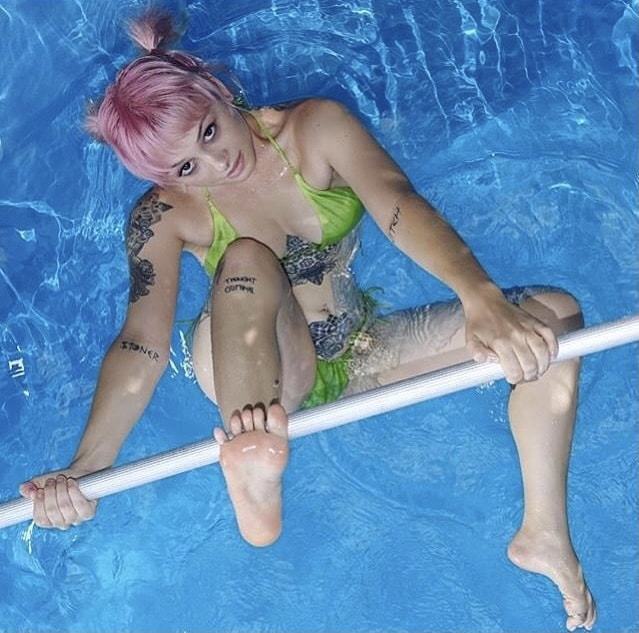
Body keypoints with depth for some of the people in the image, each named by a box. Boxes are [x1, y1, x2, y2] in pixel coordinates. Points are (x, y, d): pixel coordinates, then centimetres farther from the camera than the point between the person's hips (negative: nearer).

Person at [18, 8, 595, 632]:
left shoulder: (315, 126, -14)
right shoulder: (165, 217, -15)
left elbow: (399, 205, -29)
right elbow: (142, 344, -23)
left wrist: (480, 297, -46)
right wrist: (87, 464, -38)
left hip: (359, 353, 4)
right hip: (256, 374, -3)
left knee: (554, 312, -12)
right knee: (248, 260, -38)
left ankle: (544, 533, -10)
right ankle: (254, 482, -61)